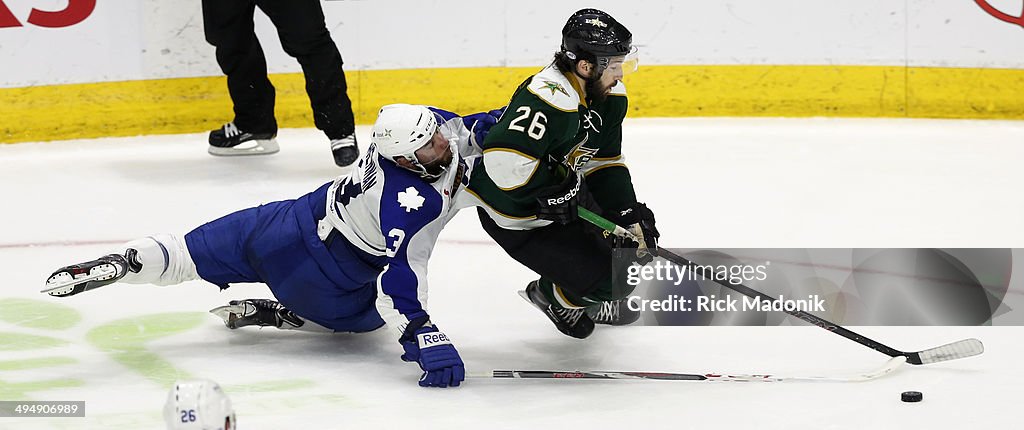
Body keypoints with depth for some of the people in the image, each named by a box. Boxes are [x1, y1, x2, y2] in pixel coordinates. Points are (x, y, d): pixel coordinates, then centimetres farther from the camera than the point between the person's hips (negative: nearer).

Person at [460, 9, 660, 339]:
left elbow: (605, 164, 5)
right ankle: (552, 297, 18)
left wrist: (629, 214, -6)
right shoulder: (548, 99, -34)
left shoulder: (610, 96, -4)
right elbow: (504, 160, -42)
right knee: (608, 281, -13)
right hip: (514, 217, -9)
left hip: (559, 199, 9)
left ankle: (592, 301, 35)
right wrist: (561, 188, -30)